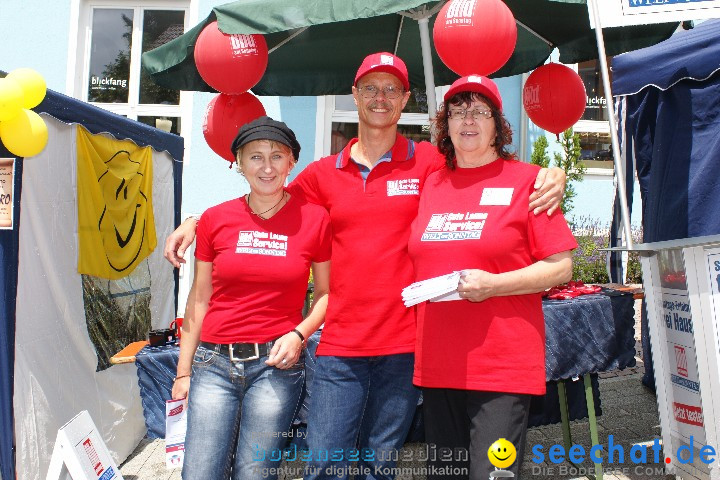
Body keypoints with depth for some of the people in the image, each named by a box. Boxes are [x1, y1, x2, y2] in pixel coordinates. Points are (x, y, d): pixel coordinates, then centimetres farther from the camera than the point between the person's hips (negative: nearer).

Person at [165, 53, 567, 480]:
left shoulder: (430, 163, 1)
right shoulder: (324, 173, 7)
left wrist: (550, 178, -13)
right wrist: (196, 221, 10)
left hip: (404, 344, -1)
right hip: (340, 347, 1)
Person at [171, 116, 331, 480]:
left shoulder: (314, 218, -3)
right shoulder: (215, 219, 2)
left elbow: (325, 293, 6)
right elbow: (199, 299, 8)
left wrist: (299, 334, -11)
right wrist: (183, 371, 9)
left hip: (276, 362, -1)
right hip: (215, 361, 2)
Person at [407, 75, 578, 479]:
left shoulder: (525, 179, 0)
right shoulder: (431, 183, 12)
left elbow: (561, 267, -4)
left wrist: (493, 284, -16)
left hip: (503, 364, -4)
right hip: (437, 363, 5)